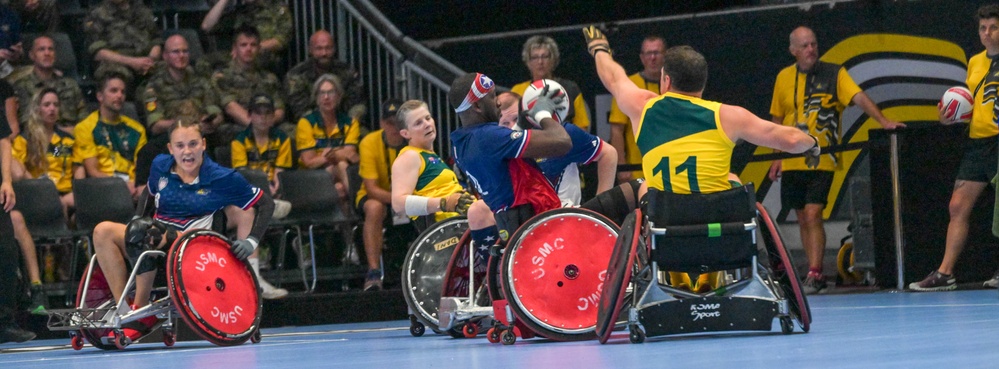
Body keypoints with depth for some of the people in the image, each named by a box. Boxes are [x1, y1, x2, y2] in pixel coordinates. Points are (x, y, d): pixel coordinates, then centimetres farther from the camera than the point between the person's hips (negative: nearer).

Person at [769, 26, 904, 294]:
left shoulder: (834, 74, -3)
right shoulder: (784, 78, 8)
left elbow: (859, 97, -16)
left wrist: (883, 121, -30)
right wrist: (777, 156, 13)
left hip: (821, 160, -4)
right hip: (792, 161, 4)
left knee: (813, 215, -15)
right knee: (802, 218, 8)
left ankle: (814, 275, -14)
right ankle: (815, 273, 18)